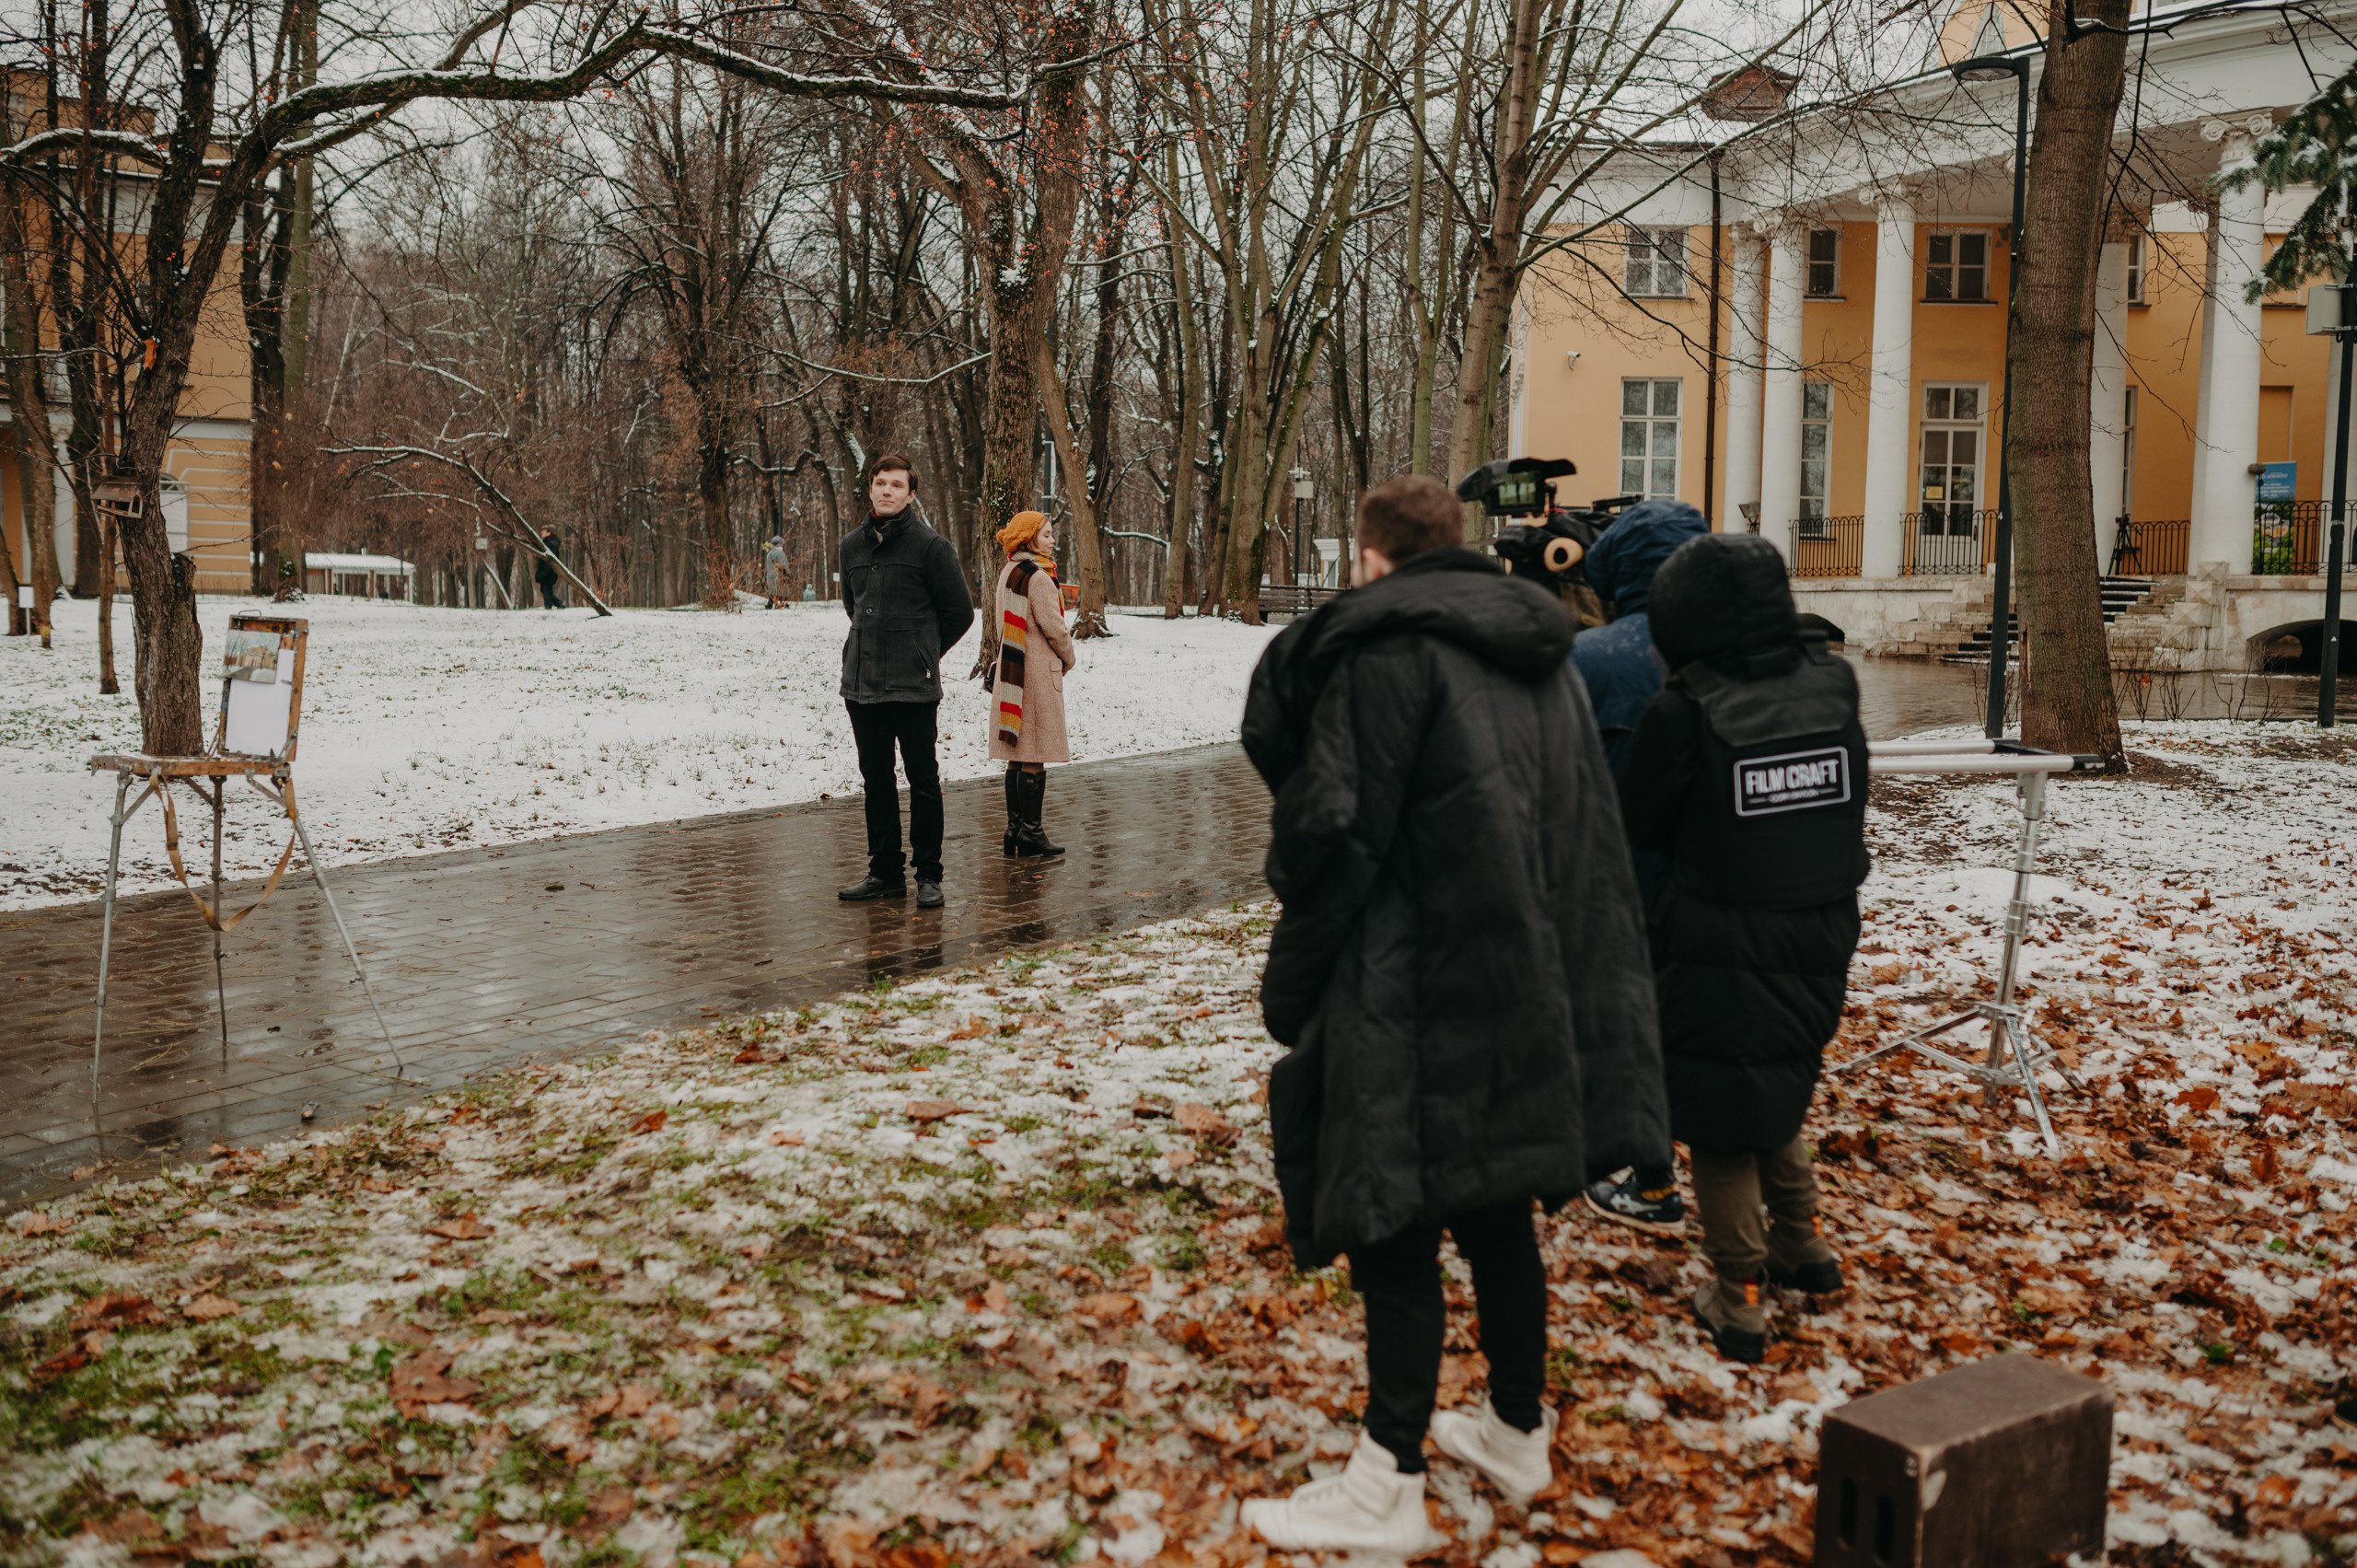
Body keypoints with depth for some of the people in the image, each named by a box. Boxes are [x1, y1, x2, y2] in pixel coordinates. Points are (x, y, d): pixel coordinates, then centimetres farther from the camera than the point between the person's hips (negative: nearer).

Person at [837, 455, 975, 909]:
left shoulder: (930, 546, -6)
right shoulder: (852, 545, 10)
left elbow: (960, 612, -1)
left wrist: (921, 655, 6)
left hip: (913, 686, -5)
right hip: (860, 684, 5)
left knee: (923, 781, 1)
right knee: (876, 781, 11)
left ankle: (928, 875, 9)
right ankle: (885, 871, 21)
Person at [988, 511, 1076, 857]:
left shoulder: (1008, 573, 13)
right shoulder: (1038, 576, -15)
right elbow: (1053, 626, -16)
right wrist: (1069, 658, 3)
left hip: (1013, 669, 9)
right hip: (1039, 671, -9)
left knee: (1018, 754, 11)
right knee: (1035, 756, -4)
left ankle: (1014, 828, 15)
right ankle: (1030, 831, 0)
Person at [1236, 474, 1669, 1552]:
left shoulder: (1382, 648, -12)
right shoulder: (1540, 651, 13)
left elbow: (1337, 830, -16)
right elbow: (1587, 829, 15)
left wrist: (1291, 991, -5)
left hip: (1418, 1007, -8)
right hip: (1536, 996, 8)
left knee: (1394, 1229, 0)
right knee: (1498, 1216, 19)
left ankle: (1386, 1491, 9)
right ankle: (1517, 1433, 34)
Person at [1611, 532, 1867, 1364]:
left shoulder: (1682, 712, -17)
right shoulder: (1833, 687, -5)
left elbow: (1636, 823, -3)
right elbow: (1849, 812, 7)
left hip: (1719, 955, -5)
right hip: (1818, 943, 5)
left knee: (1720, 1122, 8)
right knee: (1776, 1099, 25)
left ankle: (1738, 1301, 15)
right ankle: (1802, 1245, 36)